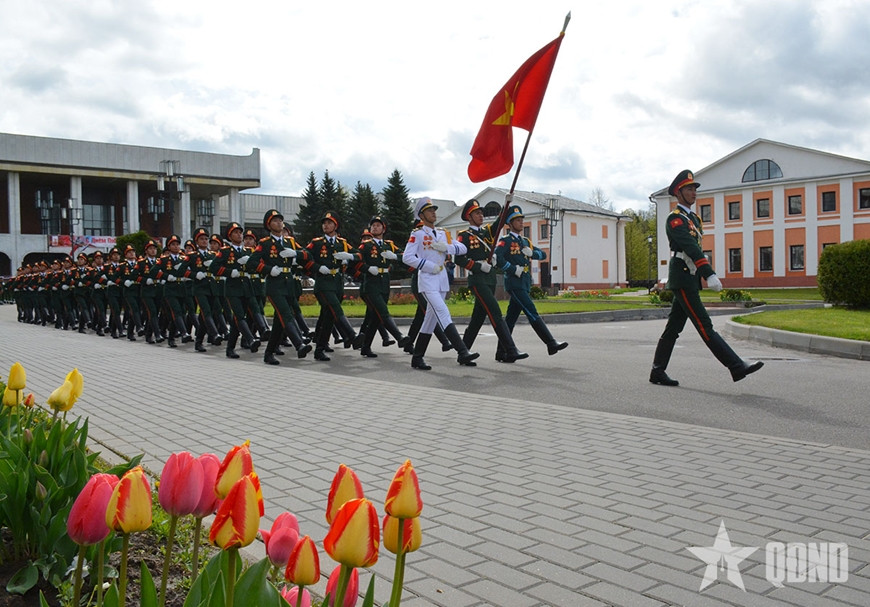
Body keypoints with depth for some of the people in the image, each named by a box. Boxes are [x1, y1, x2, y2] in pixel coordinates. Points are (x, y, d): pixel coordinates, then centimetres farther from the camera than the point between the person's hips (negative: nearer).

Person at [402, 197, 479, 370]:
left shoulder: (443, 234, 16)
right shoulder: (417, 234, -2)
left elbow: (463, 248, 10)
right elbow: (407, 257, -11)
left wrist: (446, 247, -8)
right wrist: (429, 265, -15)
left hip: (442, 280, 7)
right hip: (427, 280, -7)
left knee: (431, 319, 9)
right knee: (444, 314, -18)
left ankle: (417, 358, 17)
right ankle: (463, 352, -25)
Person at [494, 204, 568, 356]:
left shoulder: (525, 241, 21)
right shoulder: (505, 241, -3)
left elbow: (543, 254, 18)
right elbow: (496, 257, -19)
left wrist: (532, 253, -2)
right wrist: (513, 269, -17)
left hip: (525, 284, 8)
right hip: (514, 283, -8)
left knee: (511, 318, 8)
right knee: (532, 314, -14)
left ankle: (502, 352, 12)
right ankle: (551, 344, -18)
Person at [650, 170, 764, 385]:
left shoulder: (693, 218, 20)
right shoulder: (675, 219, -11)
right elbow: (690, 248, -22)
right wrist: (710, 275, -31)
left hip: (689, 281, 10)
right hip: (682, 281, -10)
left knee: (673, 328, 10)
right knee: (704, 326, -9)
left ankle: (657, 372, 14)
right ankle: (736, 367, -11)